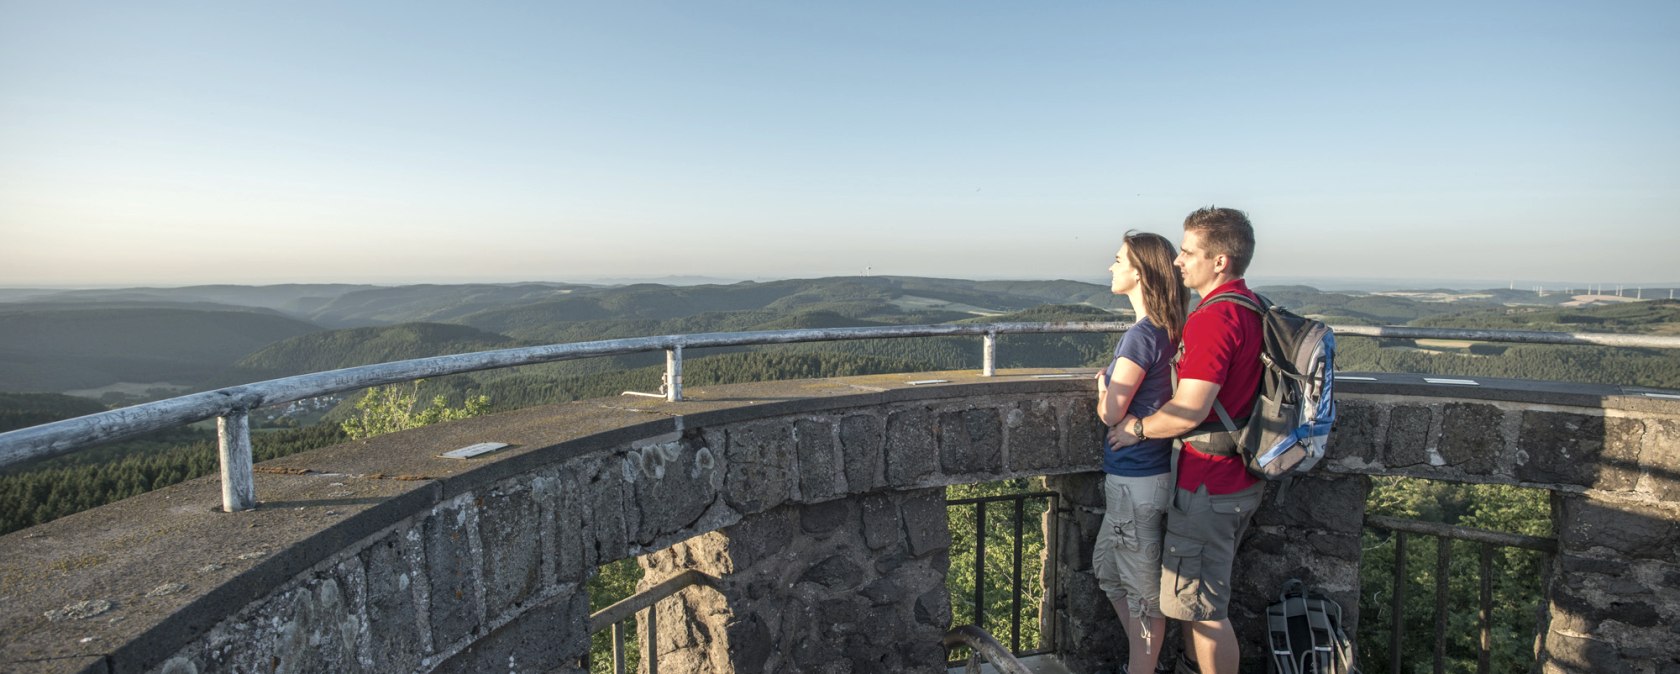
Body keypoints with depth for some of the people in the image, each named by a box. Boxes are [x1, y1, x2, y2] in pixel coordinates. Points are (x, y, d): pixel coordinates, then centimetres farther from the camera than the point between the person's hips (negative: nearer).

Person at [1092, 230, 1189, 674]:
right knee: (1107, 567, 24)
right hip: (1131, 475, 9)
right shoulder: (1165, 331, 6)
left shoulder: (1142, 336, -21)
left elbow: (1111, 412, -18)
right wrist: (1112, 385, 1)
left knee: (1142, 588, 7)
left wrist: (1103, 386, -1)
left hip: (1136, 481, -9)